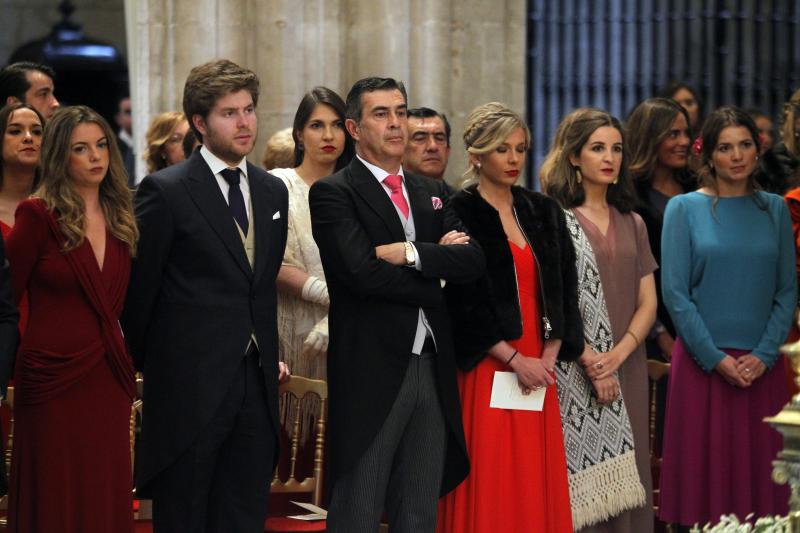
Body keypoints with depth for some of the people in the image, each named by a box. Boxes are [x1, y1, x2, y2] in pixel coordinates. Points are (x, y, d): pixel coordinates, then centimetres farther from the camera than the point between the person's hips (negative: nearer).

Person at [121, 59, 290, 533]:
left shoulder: (273, 191, 13)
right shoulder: (165, 192, -7)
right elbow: (138, 289, -3)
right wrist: (147, 365, 4)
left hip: (256, 385, 5)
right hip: (190, 386, -5)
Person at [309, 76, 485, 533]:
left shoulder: (432, 193, 16)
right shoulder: (333, 194, -4)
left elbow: (474, 260, 1)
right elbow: (361, 271, -18)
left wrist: (410, 253, -12)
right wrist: (436, 263, -7)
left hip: (432, 371, 6)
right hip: (370, 373, -6)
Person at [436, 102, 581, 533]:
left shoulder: (543, 212, 13)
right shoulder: (458, 215, -4)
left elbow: (563, 291, 10)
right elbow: (462, 303, -10)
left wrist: (548, 357, -3)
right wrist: (514, 360, -13)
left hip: (538, 373, 5)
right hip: (485, 372, -5)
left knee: (537, 487, 3)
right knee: (489, 489, -5)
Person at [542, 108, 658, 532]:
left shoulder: (632, 224, 15)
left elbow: (648, 302, 9)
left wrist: (618, 354, -7)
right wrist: (589, 361, -14)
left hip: (626, 369, 5)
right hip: (572, 370, -5)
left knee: (623, 477, 4)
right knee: (582, 476, -6)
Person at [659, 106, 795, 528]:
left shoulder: (774, 209, 8)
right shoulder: (684, 209, 0)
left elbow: (787, 289, 6)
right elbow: (674, 292, -5)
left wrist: (764, 355, -6)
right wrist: (716, 359, -10)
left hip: (761, 367, 2)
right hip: (701, 364, -2)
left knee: (759, 472, 3)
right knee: (705, 472, -1)